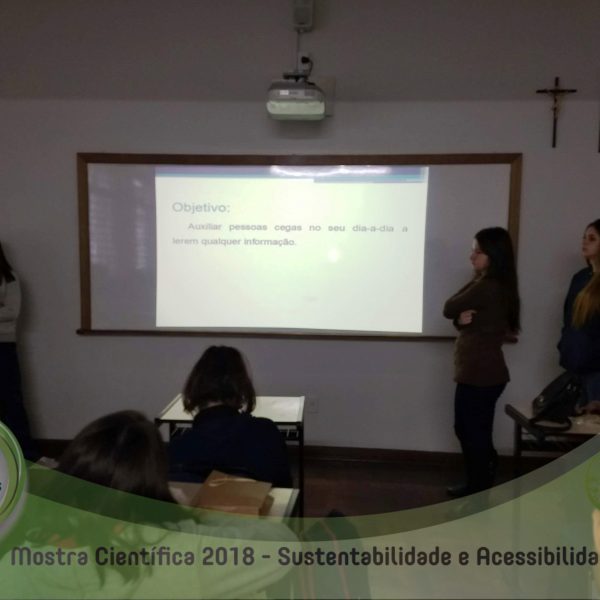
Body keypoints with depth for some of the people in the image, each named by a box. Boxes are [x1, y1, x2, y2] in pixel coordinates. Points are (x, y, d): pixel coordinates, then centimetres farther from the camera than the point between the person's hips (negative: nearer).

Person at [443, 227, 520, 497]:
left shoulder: (486, 286, -21)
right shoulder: (497, 285, 11)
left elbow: (448, 309, -11)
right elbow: (458, 314, 10)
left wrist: (473, 279, -3)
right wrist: (461, 319, -14)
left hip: (480, 374, -10)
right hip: (482, 372, 10)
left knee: (474, 434, 4)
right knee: (468, 430, 20)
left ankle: (479, 492, 20)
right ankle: (478, 484, 34)